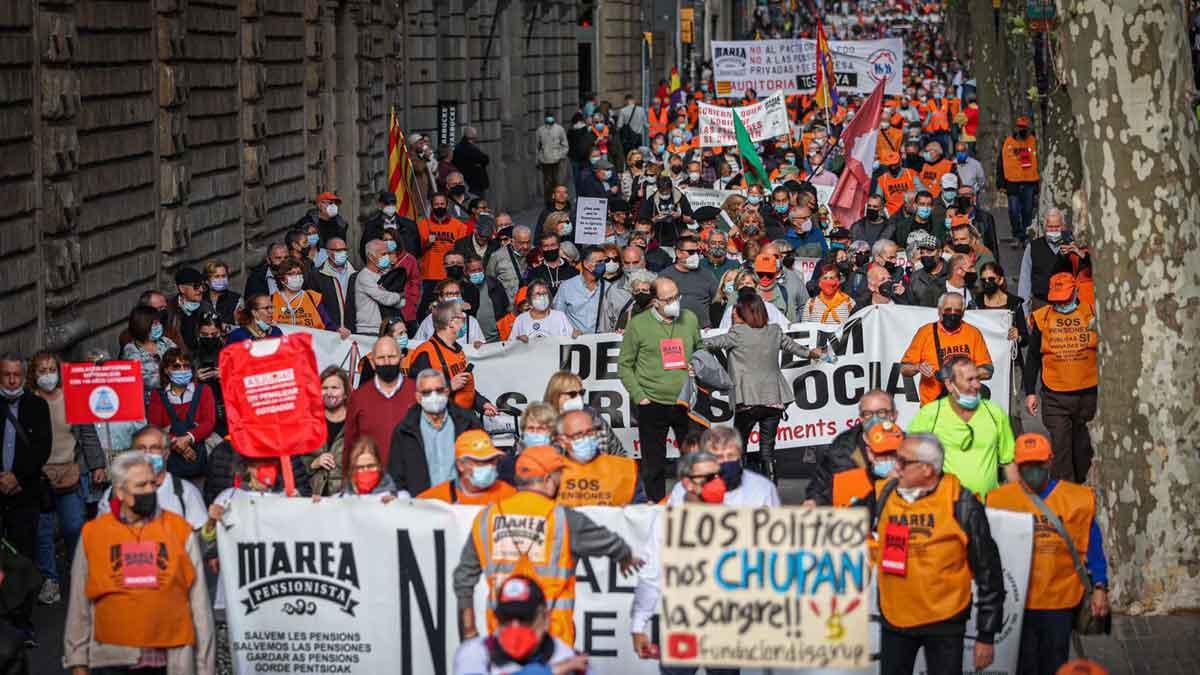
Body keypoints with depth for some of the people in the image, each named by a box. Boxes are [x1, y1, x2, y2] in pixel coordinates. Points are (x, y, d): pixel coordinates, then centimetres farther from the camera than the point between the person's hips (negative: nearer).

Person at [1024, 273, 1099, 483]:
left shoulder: (1093, 314, 2)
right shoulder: (1041, 318, 3)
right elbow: (1032, 358, 9)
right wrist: (1030, 392, 5)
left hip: (1088, 393, 1)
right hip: (1055, 396, -1)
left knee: (1084, 445, 12)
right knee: (1060, 445, -6)